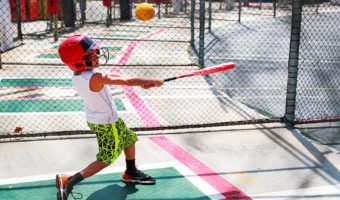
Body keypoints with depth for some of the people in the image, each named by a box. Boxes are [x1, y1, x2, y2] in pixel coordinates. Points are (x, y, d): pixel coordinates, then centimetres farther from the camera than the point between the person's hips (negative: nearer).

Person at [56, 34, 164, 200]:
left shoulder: (76, 76, -9)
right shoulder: (95, 78, -33)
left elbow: (111, 76, -5)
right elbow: (127, 81, -27)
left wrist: (141, 82, -5)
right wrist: (153, 81, -13)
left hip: (94, 118, 9)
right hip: (107, 123, -9)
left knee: (129, 139, 25)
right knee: (106, 159, 6)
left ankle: (131, 174, 43)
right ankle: (69, 181, 0)